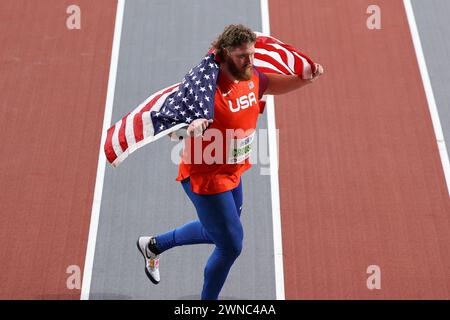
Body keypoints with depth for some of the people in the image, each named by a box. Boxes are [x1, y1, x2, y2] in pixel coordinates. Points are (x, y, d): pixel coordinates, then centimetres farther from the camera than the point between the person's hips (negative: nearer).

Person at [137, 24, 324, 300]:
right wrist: (191, 125, -57)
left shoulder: (252, 78, -3)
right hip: (205, 176, -9)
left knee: (218, 231, 28)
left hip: (232, 172, 9)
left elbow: (276, 85, 18)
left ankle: (154, 245, 47)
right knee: (231, 245, -2)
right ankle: (208, 298, 26)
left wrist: (307, 79, 1)